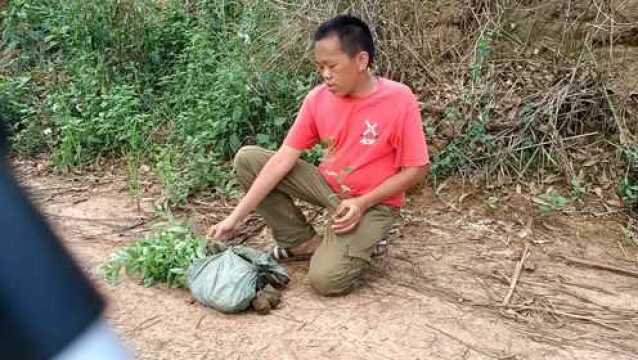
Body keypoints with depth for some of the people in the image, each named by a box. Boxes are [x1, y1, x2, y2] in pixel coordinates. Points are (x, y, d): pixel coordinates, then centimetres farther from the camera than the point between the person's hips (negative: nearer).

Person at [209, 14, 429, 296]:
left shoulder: (399, 99, -20)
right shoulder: (318, 98, -9)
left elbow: (415, 169, -14)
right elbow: (283, 160, -11)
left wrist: (362, 203, -22)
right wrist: (237, 216, -15)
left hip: (373, 203, -5)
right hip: (327, 186, 5)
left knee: (326, 279, -26)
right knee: (247, 159, -9)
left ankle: (361, 242, 8)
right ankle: (303, 241, 1)